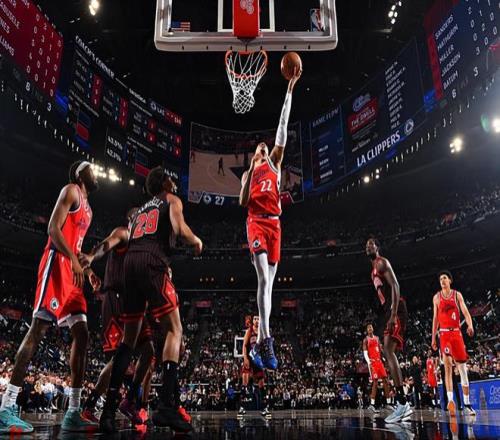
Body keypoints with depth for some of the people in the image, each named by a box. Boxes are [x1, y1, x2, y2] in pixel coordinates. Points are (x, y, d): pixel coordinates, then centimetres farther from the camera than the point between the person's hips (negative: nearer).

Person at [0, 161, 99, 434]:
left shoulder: (87, 209, 28)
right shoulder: (71, 191, 2)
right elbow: (53, 228, -12)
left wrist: (87, 269, 16)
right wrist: (74, 260, -21)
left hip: (72, 269, 9)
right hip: (57, 264, -9)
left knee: (81, 334, 0)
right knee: (38, 331, -16)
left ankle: (73, 413, -1)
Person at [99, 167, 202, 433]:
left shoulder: (141, 209, 33)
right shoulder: (171, 200, 14)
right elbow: (180, 230, -5)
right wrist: (196, 242, 12)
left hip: (130, 263, 7)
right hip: (152, 263, -7)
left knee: (130, 337, 11)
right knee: (174, 331, -6)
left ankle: (109, 407, 4)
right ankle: (166, 405, -20)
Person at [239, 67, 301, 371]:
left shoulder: (275, 163, 21)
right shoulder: (248, 173, 21)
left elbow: (283, 126, 17)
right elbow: (243, 202, 7)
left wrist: (290, 89, 13)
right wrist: (250, 173, 0)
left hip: (275, 223, 2)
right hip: (256, 223, -2)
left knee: (269, 282, 0)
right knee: (264, 279, -20)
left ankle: (260, 344, 5)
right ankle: (266, 339, -27)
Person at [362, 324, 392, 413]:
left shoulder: (377, 338, 16)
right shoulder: (366, 340, -2)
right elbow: (365, 353, -9)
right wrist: (369, 363, -22)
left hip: (379, 361, 6)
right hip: (372, 362, -6)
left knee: (385, 380, 3)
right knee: (375, 382, -12)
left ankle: (388, 403, 9)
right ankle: (372, 405, -12)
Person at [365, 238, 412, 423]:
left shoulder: (382, 262, -4)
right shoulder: (374, 269, 25)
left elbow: (395, 286, -16)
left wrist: (393, 314, -26)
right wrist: (388, 315, 22)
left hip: (395, 309, -10)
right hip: (388, 310, 10)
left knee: (388, 351, -20)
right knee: (388, 352, 8)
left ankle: (402, 402, -22)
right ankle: (404, 405, 12)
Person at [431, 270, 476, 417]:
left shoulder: (457, 295, 6)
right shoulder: (436, 297, 8)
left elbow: (465, 312, -5)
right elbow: (435, 318, 11)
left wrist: (470, 325, -25)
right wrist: (433, 338, 9)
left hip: (457, 333, 1)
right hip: (444, 334, 0)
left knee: (462, 368, 4)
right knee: (447, 365, -15)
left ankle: (467, 404, 12)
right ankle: (450, 400, -21)